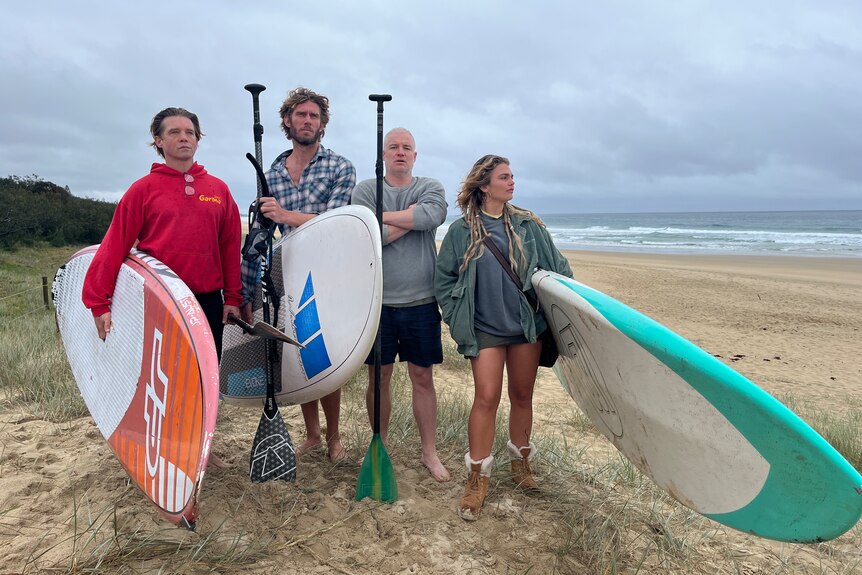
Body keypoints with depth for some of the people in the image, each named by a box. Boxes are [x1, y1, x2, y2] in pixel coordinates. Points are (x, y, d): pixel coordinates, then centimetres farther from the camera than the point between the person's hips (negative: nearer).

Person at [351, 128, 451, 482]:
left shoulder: (431, 187, 5)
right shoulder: (365, 190, 3)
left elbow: (433, 216, -19)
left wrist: (382, 216, -13)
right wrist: (411, 217, -9)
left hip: (421, 302, 0)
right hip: (378, 301, 0)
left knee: (423, 378, 8)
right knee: (378, 377, 10)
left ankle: (429, 452, 22)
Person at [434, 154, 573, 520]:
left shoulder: (528, 225, 5)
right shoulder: (461, 231, -1)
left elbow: (557, 267, 11)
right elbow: (444, 280, 4)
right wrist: (458, 321, -1)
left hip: (526, 324, 3)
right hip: (485, 328, -3)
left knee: (522, 395, 11)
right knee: (486, 397, -9)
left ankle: (521, 462, 30)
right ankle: (477, 478, 3)